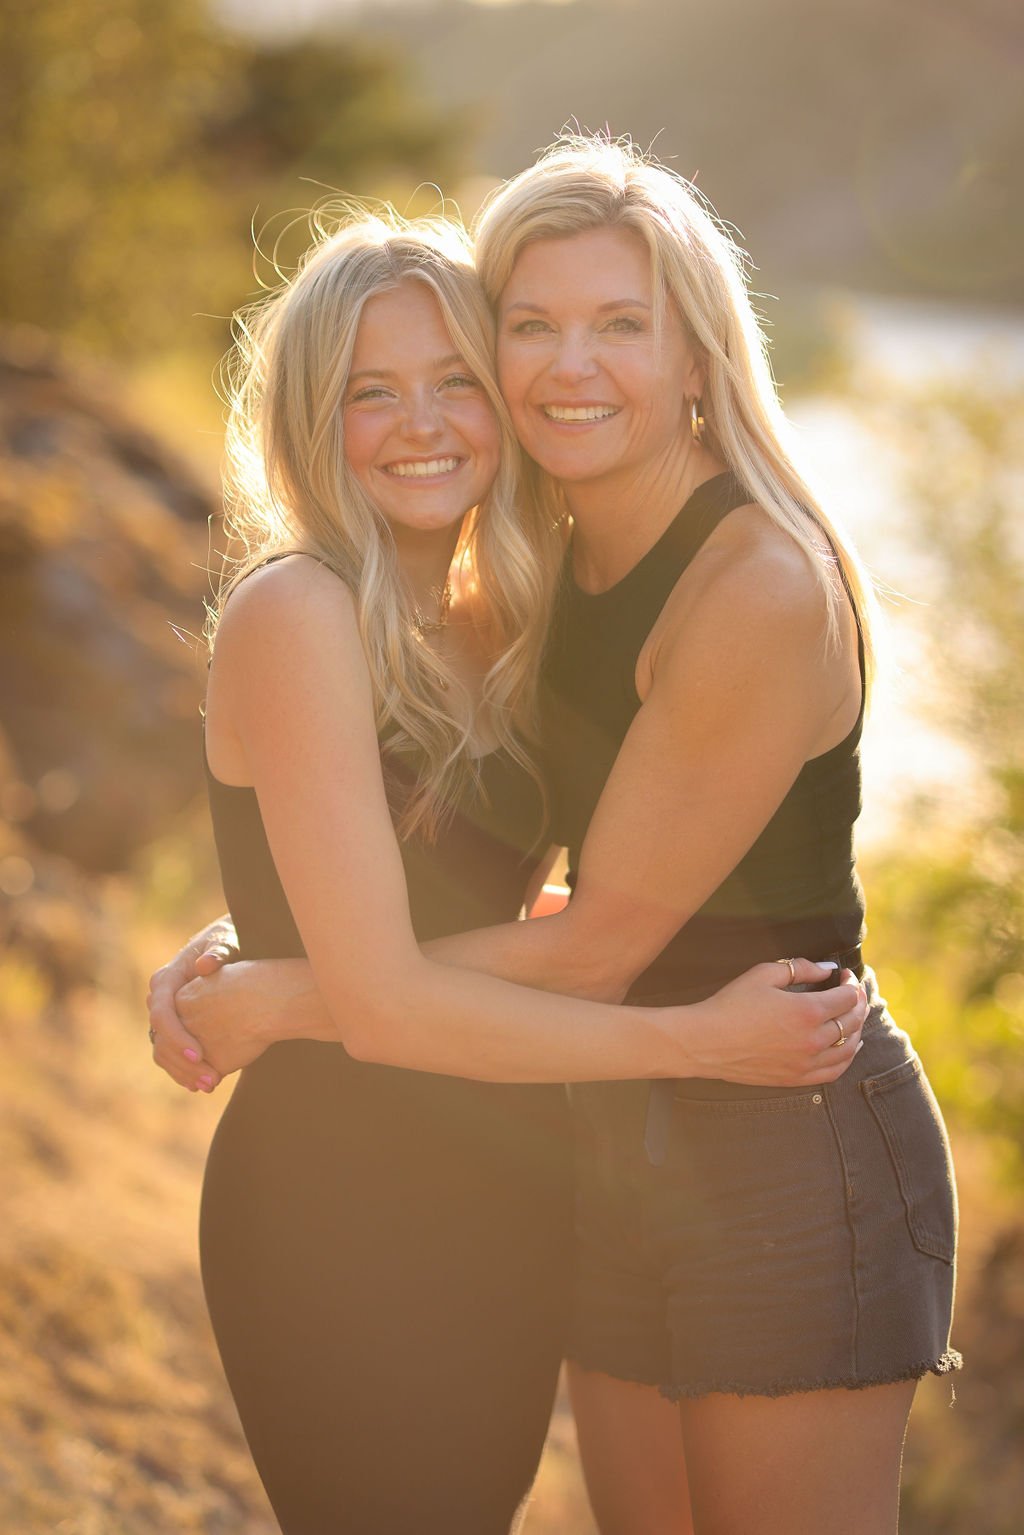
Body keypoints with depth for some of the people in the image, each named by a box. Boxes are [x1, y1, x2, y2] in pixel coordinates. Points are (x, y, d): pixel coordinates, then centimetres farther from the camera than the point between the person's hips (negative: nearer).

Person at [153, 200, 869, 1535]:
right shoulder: (296, 613, -15)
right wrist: (703, 1040, -16)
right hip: (341, 1215, -8)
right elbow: (381, 1003, -20)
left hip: (501, 1209, 8)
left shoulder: (475, 626, 9)